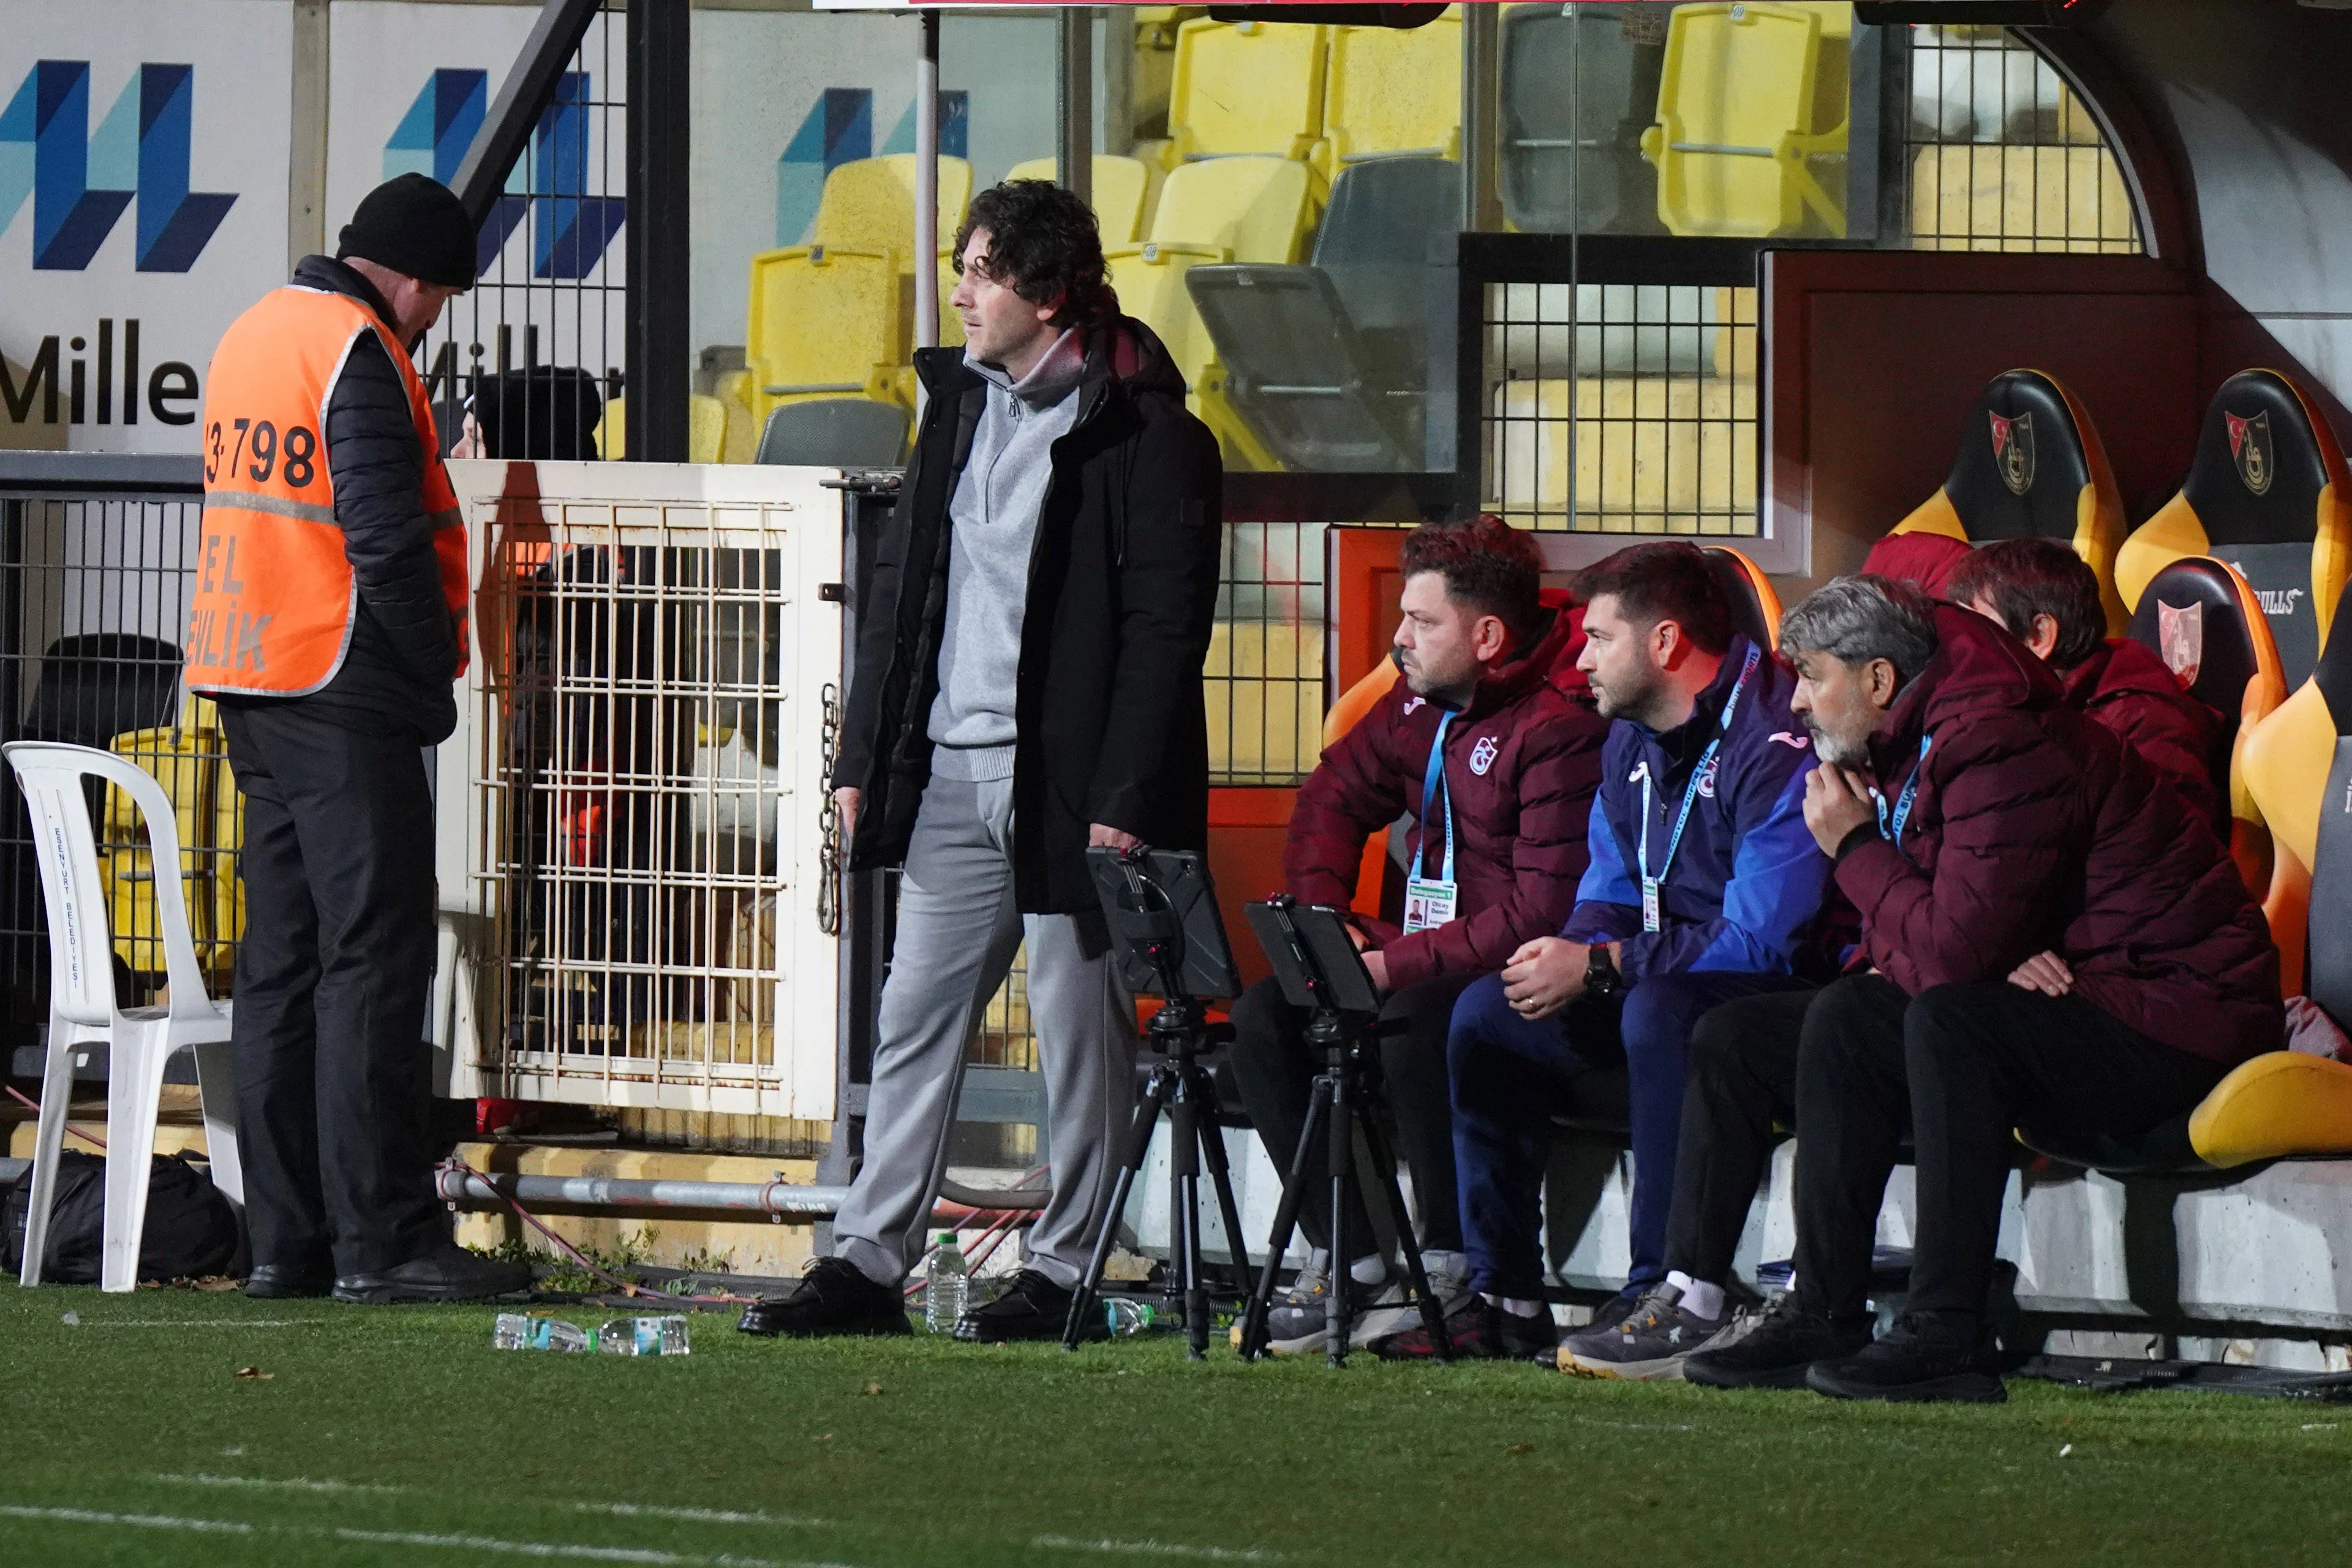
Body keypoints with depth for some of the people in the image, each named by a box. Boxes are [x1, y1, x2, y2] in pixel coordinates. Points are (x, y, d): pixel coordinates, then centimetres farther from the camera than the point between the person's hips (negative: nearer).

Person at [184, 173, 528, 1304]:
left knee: (283, 959, 10)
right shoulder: (359, 354, -13)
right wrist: (434, 682, -8)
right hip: (343, 692, -9)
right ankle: (382, 1240, -10)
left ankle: (285, 1239, 10)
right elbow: (386, 541, -18)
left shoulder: (252, 333, 15)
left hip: (249, 691, 9)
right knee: (373, 958, -8)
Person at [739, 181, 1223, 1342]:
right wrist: (863, 757, 12)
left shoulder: (1140, 431, -9)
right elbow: (898, 584, 17)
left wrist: (1125, 800, -16)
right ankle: (867, 1263, 7)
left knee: (1079, 1033, 1)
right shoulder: (959, 403, 13)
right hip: (952, 773, 7)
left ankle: (1064, 1270, 9)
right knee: (914, 1022, 6)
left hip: (1070, 783, -7)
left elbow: (1166, 623, -12)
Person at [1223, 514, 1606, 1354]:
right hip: (1431, 957, 9)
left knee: (1411, 1027, -35)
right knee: (1264, 1019, -6)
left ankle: (1457, 1274, -21)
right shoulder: (1421, 700, 7)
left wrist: (1392, 967, -25)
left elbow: (1540, 916, -25)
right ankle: (1351, 1260, -7)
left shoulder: (1561, 728, -20)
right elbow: (1335, 794, 21)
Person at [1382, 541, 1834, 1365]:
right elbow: (1609, 893, 18)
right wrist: (1561, 960, -7)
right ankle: (1506, 1298, -2)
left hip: (1779, 992, -9)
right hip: (1666, 977, 9)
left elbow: (1765, 939, -26)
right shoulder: (1633, 738, 10)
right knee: (1486, 1014, 0)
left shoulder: (1773, 740, -20)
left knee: (1658, 1012, -37)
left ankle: (1676, 1299, -32)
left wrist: (1598, 966, -22)